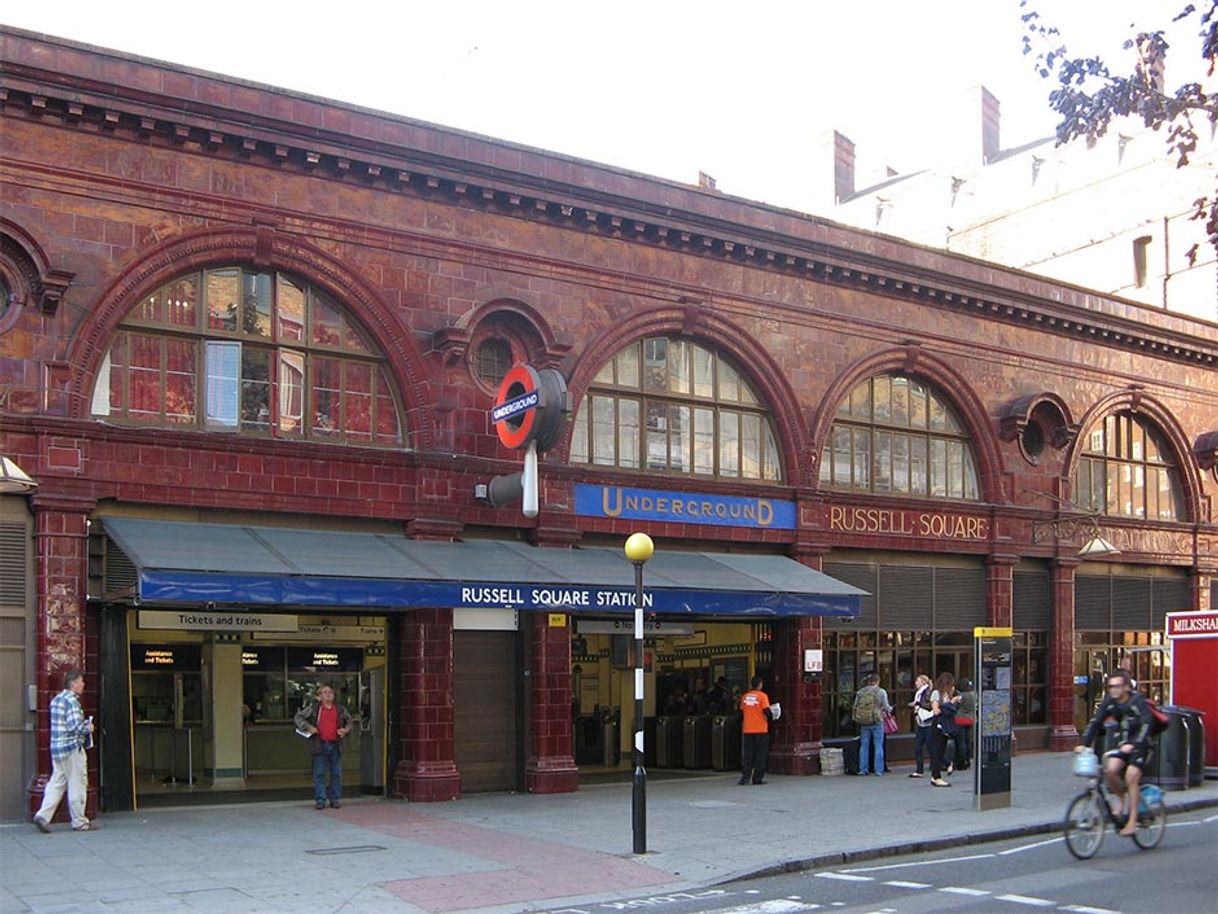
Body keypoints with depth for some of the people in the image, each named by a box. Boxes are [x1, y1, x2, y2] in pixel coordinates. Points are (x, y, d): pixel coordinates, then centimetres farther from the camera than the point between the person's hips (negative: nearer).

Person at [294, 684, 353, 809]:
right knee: (319, 773, -1)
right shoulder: (313, 709, 3)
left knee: (336, 773, 5)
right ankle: (320, 800, 4)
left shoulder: (340, 710, 11)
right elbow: (298, 716, 6)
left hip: (335, 745, 3)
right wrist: (308, 727, -6)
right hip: (320, 745, -3)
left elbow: (349, 720, 25)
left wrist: (346, 730, 6)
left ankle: (335, 799, 13)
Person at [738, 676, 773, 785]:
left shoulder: (744, 696, 5)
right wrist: (771, 717, 5)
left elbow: (741, 711, 11)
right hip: (760, 730, -4)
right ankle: (758, 778, 5)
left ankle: (745, 777, 2)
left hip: (747, 730, 4)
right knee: (760, 754, 5)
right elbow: (766, 711, -14)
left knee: (747, 754, 8)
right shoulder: (762, 696, -8)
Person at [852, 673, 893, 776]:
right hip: (877, 722, -3)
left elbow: (855, 707, 4)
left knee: (864, 746, 11)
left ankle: (863, 769, 12)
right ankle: (879, 770, 2)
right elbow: (886, 707, -3)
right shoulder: (881, 692, -4)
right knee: (878, 746, 4)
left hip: (863, 723, 3)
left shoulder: (860, 692, 4)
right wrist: (890, 709, 18)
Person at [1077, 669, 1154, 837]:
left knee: (1131, 776, -20)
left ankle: (1132, 821, -13)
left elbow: (1146, 724, -28)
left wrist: (1133, 744, -41)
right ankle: (1124, 799, 9)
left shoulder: (1138, 700, -17)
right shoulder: (1109, 702, -2)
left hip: (1140, 745, -5)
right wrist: (1084, 744, -16)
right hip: (1122, 744, 5)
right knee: (1110, 770, -19)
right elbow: (1096, 722, -5)